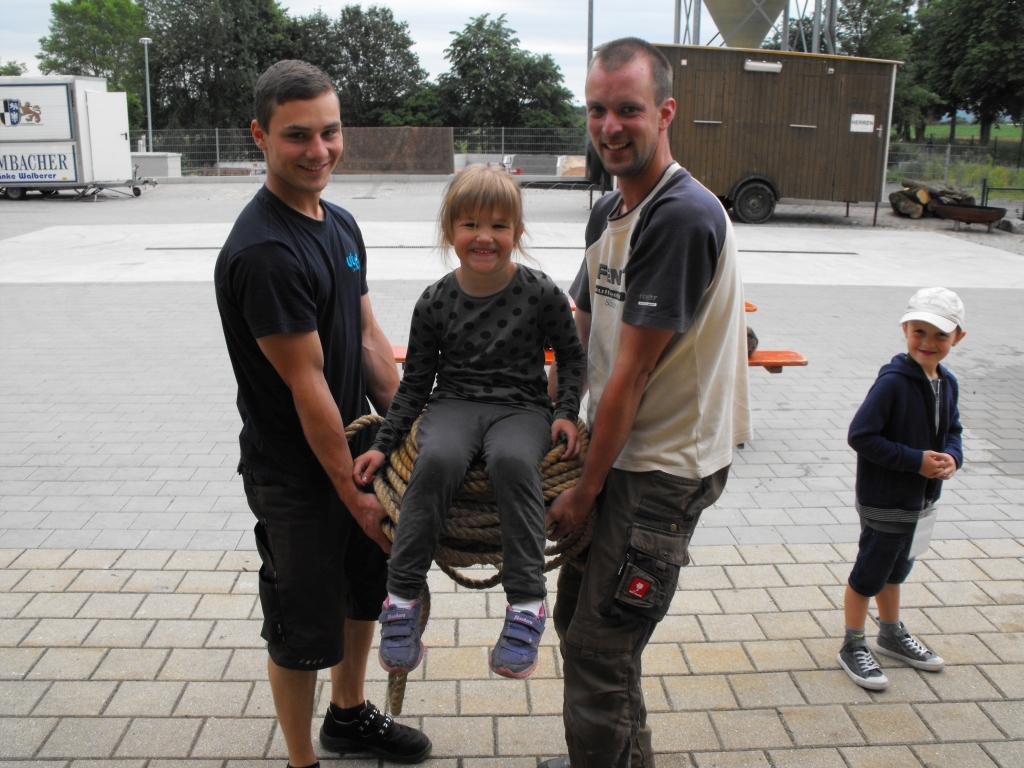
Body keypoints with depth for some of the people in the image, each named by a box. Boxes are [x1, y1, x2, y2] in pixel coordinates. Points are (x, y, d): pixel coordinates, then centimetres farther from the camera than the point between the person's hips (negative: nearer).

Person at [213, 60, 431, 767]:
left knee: (364, 589, 24)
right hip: (295, 474, -9)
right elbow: (307, 385, -22)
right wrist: (352, 490, -16)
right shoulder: (263, 251, -24)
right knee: (304, 626, 8)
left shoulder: (341, 224, 5)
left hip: (354, 449, 9)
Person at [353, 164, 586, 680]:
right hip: (454, 404, 1)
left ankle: (526, 603, -25)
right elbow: (416, 383, 7)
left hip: (522, 407, -1)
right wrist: (383, 444, -1)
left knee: (511, 460, -36)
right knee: (437, 460, -33)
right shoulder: (435, 302, 1)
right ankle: (402, 598, -20)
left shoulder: (540, 293, -2)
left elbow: (571, 355, 11)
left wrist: (566, 413, -4)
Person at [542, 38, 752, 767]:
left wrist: (586, 489, -13)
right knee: (576, 618, 21)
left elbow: (630, 374, -20)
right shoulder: (609, 212, 8)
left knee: (598, 649, -2)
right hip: (619, 452, 10)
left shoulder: (683, 216, -22)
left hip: (665, 467, -9)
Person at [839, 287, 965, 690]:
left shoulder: (947, 383, 1)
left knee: (896, 568, 25)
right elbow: (861, 436, -26)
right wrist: (916, 460, -24)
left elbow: (952, 430, 15)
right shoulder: (893, 382, -23)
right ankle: (853, 648, 23)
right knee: (870, 573, 6)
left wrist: (951, 457, -8)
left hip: (921, 501, 8)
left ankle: (892, 635, 44)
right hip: (885, 501, -8)